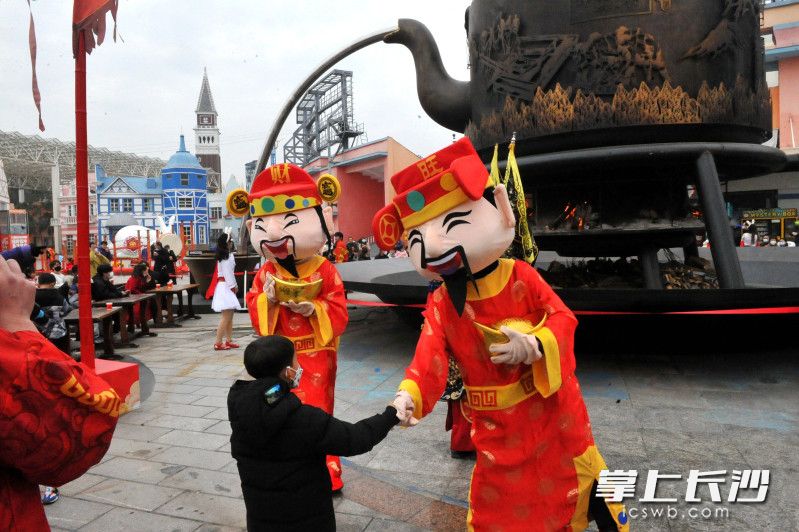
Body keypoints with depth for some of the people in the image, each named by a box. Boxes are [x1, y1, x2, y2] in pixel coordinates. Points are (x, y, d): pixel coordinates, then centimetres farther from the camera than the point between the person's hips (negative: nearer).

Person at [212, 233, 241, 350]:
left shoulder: (223, 256, 15)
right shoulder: (227, 256, -13)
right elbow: (228, 274, -16)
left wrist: (234, 286, 9)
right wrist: (233, 287, -9)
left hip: (225, 286, 10)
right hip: (226, 287, -10)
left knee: (229, 316, 12)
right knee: (226, 317, -9)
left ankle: (229, 341, 17)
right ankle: (218, 343, -8)